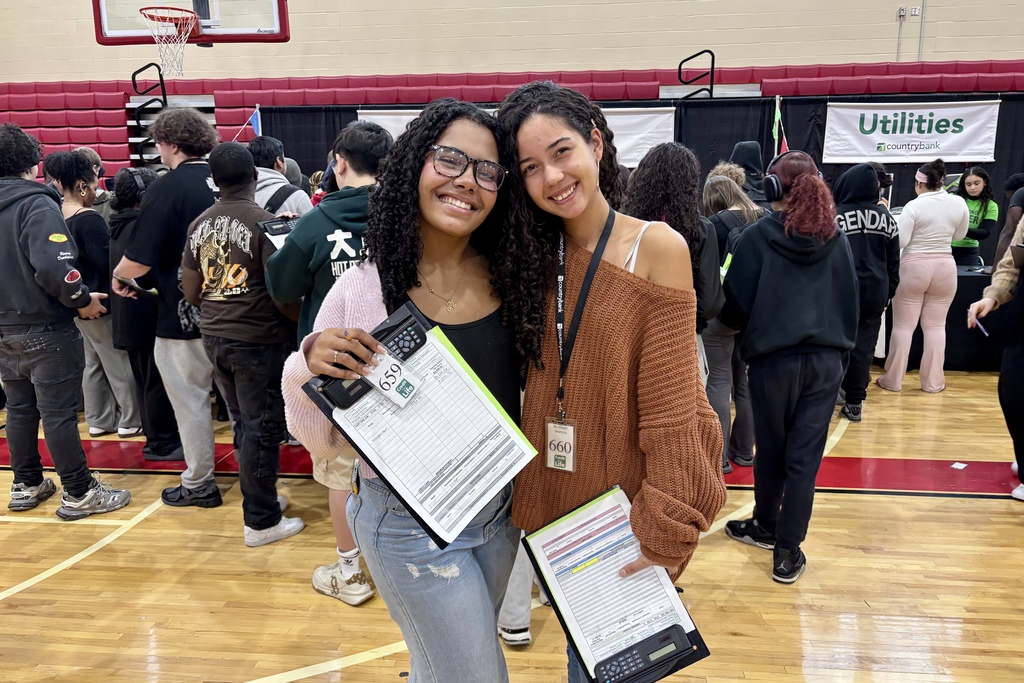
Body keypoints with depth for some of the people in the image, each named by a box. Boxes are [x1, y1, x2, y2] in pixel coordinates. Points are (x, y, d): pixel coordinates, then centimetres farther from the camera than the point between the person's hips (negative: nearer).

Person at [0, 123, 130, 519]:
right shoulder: (36, 203, -16)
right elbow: (52, 266, -29)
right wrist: (82, 300, -16)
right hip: (45, 329, -7)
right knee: (59, 414, -1)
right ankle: (79, 493, 7)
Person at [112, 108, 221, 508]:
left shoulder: (167, 188, -15)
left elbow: (139, 261, -18)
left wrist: (118, 276, 4)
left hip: (184, 317, -6)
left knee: (190, 400, 7)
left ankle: (198, 485, 18)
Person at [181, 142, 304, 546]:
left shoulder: (199, 225, 6)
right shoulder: (263, 221, -15)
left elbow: (191, 292, 11)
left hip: (214, 337, 7)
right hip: (258, 339, -6)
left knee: (243, 423, 19)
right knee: (262, 428, 3)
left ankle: (260, 496, 33)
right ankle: (261, 521, 12)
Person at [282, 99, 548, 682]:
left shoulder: (513, 280, -7)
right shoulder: (363, 292, -17)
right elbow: (326, 442, -11)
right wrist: (309, 367, -27)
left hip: (501, 510, 5)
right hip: (411, 523, -4)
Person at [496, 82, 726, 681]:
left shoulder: (656, 247, -15)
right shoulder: (540, 258, 2)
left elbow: (670, 408, -17)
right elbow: (537, 388, 5)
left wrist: (663, 533, -16)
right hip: (554, 505, 5)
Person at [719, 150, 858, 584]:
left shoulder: (756, 237, -8)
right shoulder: (836, 238, 4)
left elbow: (736, 305, -6)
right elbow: (851, 298, 11)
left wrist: (739, 325, 14)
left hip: (774, 358, -2)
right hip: (827, 360, 3)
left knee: (771, 451, 15)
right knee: (805, 456, 6)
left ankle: (766, 527, 35)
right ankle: (787, 551, 10)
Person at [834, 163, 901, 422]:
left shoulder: (835, 216, -8)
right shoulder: (886, 217, 6)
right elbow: (894, 262, 10)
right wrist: (889, 292, 18)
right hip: (875, 291, 3)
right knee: (864, 346, 5)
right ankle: (854, 402, 8)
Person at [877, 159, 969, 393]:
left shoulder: (914, 206, -14)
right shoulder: (959, 203, 0)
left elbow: (899, 241, -15)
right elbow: (959, 236, 13)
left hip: (913, 267, -3)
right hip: (944, 267, 4)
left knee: (903, 326, 5)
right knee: (936, 326, 11)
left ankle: (893, 380, 10)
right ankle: (933, 382, 15)